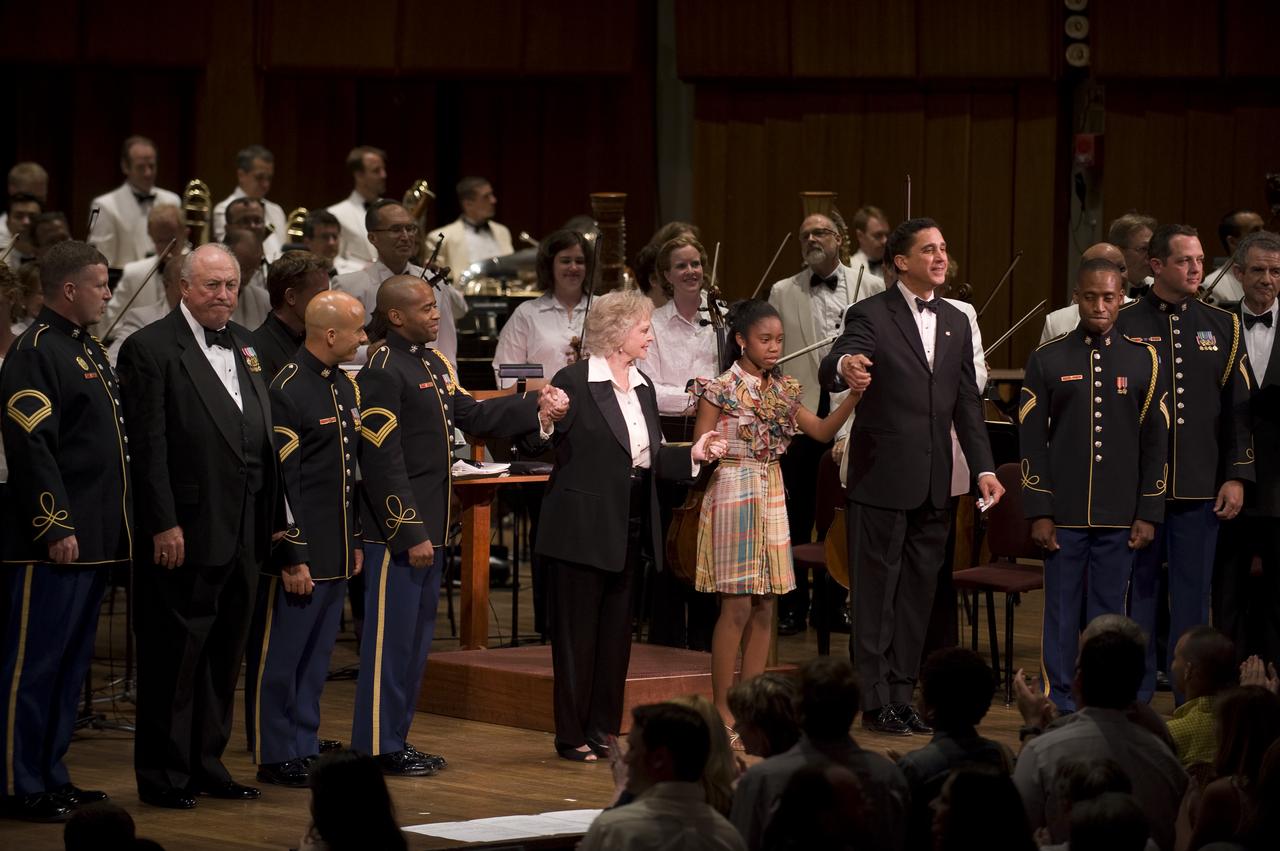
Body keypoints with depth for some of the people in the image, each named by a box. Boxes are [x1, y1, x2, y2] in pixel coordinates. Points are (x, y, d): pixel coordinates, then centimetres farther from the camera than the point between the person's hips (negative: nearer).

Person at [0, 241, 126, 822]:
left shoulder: (90, 350, 18)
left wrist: (116, 527, 18)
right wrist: (55, 528, -21)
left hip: (94, 538, 10)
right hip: (54, 539, -10)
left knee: (71, 664, 13)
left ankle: (51, 776, 20)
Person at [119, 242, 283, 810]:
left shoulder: (245, 346, 14)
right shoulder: (150, 349, -9)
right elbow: (148, 445, -13)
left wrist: (273, 518, 11)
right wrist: (164, 525, -18)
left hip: (242, 534, 7)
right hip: (184, 533, -7)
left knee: (225, 654, 13)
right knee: (174, 655, 0)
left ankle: (206, 763, 23)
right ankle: (162, 775, 8)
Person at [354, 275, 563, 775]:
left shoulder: (435, 363, 13)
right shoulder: (382, 372, -16)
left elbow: (472, 417, 14)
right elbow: (383, 462, -19)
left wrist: (534, 407, 2)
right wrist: (410, 534, -19)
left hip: (427, 527, 9)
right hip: (398, 530, -9)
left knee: (416, 639, 15)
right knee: (391, 639, -3)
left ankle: (396, 738, 23)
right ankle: (377, 747, 3)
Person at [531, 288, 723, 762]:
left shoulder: (642, 387, 13)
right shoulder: (575, 382, -10)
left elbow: (647, 458, 15)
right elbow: (536, 446, -13)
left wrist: (693, 454, 3)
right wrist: (545, 421, -33)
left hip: (629, 531, 7)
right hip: (582, 527, -7)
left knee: (616, 633, 11)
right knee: (576, 633, 0)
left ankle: (603, 730, 19)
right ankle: (572, 736, 6)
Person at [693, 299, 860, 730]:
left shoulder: (782, 390, 10)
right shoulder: (721, 389, -7)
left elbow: (821, 430, 7)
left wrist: (853, 396, -4)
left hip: (771, 497, 6)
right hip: (733, 493, -6)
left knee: (764, 607, 6)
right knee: (737, 606, -7)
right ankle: (723, 710, -1)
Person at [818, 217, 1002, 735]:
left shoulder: (956, 324, 13)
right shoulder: (871, 315, -6)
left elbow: (967, 403, 15)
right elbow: (831, 373, -21)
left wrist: (984, 468, 5)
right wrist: (844, 366, -46)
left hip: (934, 484, 6)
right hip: (882, 478, -6)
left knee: (918, 594, 10)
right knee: (876, 593, 0)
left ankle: (902, 697, 17)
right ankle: (875, 702, 4)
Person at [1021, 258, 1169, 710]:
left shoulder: (1144, 360, 5)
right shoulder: (1047, 359, 2)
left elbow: (1156, 442, 6)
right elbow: (1032, 440, 2)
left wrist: (1148, 514, 1)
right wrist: (1039, 512, -4)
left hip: (1119, 517, 1)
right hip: (1064, 515, -1)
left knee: (1109, 613, 4)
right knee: (1062, 610, 2)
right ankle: (1058, 704, 8)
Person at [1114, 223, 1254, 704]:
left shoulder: (1222, 326, 9)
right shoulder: (1123, 326, 0)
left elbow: (1239, 407, 8)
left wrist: (1236, 476, 1)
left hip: (1201, 489, 2)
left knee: (1193, 596, 5)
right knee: (1137, 593, 4)